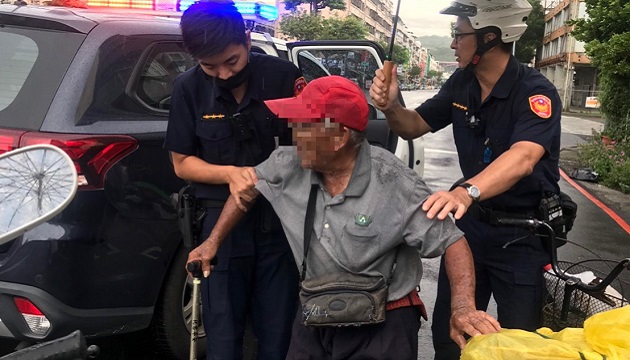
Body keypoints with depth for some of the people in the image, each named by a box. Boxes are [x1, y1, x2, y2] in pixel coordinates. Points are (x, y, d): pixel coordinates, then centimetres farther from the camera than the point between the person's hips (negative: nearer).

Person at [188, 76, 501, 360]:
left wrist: (463, 308, -34)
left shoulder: (395, 185, -22)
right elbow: (250, 182, 12)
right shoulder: (290, 165, -8)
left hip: (382, 328, -4)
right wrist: (213, 241, 14)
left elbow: (452, 242, -18)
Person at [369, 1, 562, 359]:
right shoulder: (462, 82, -2)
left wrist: (466, 191, -57)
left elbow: (523, 157, -39)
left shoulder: (536, 92, -22)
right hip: (471, 222, 6)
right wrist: (390, 106, -16)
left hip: (522, 233, -5)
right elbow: (416, 126, 7)